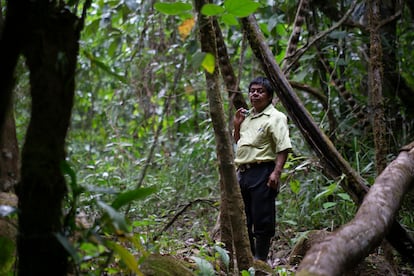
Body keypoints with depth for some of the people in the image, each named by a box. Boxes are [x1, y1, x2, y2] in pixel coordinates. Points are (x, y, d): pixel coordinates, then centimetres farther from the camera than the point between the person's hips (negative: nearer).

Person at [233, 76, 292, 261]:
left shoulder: (275, 117, -6)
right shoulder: (246, 116, 19)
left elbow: (283, 147, -15)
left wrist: (277, 172, -25)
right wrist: (237, 126, 13)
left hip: (262, 172, -8)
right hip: (243, 171, 8)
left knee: (262, 218, -5)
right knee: (243, 218, 14)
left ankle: (260, 260, 2)